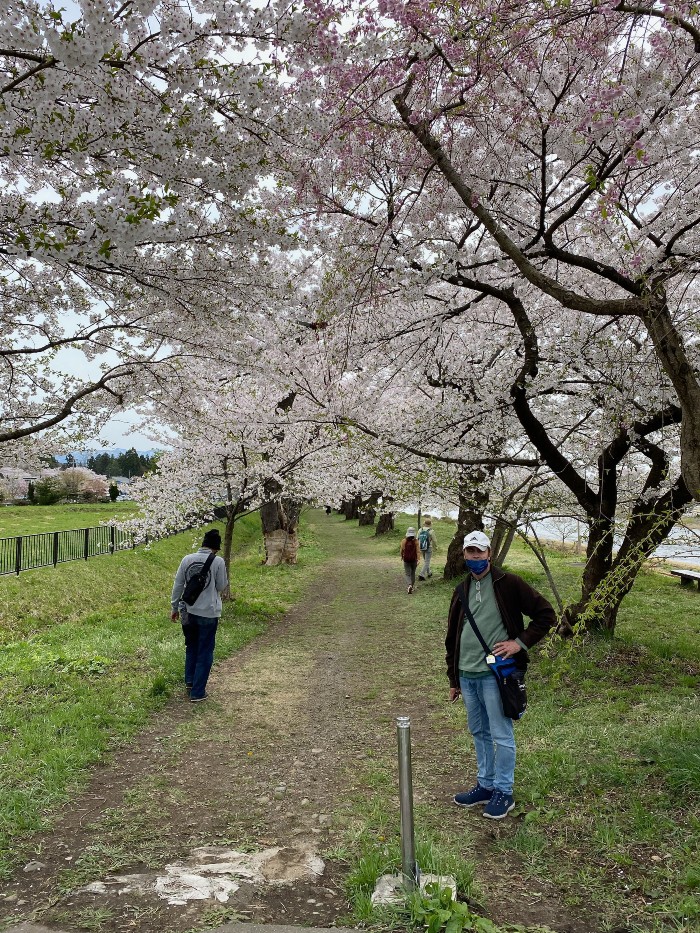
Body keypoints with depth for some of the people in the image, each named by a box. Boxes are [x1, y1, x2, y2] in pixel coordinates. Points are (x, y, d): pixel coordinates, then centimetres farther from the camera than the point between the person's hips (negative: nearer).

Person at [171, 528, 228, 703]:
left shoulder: (187, 559, 0)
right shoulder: (218, 562, -11)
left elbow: (178, 585, 4)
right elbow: (221, 587, -2)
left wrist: (174, 607, 15)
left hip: (188, 612, 4)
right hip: (208, 613, -4)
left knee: (191, 648, 25)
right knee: (205, 654, 7)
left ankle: (189, 682, 35)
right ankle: (197, 692, 10)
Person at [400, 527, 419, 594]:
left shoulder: (404, 541, -7)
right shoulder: (416, 541, -7)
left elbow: (402, 550, 1)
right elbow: (417, 551, -11)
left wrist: (402, 556, 19)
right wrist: (418, 559, -11)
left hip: (406, 560, -1)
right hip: (414, 559, 1)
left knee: (407, 574, 1)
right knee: (413, 573, 19)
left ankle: (410, 585, -24)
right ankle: (412, 587, 27)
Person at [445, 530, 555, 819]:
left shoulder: (508, 584, -7)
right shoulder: (461, 591, 11)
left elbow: (545, 614, -6)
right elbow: (452, 637, 17)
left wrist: (521, 642, -14)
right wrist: (453, 679, 18)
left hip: (495, 674, -6)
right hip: (467, 675, 6)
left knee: (501, 736, 3)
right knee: (478, 733, 17)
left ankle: (503, 792, 18)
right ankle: (485, 786, 31)